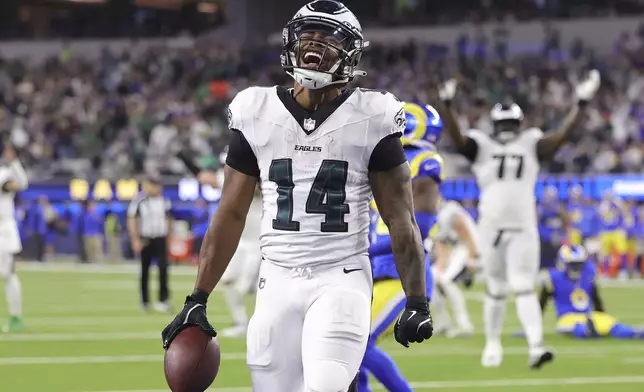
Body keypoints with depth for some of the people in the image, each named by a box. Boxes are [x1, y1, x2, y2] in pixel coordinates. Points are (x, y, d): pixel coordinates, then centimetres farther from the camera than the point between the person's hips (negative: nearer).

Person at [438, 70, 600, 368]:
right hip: (491, 229, 0)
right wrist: (447, 105, -27)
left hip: (523, 229, 0)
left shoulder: (531, 145, 6)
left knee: (524, 288, -10)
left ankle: (536, 347, -19)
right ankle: (492, 343, 26)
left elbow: (562, 135, -2)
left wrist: (581, 104, -10)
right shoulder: (482, 147, 2)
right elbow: (456, 137, -12)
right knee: (495, 290, 11)